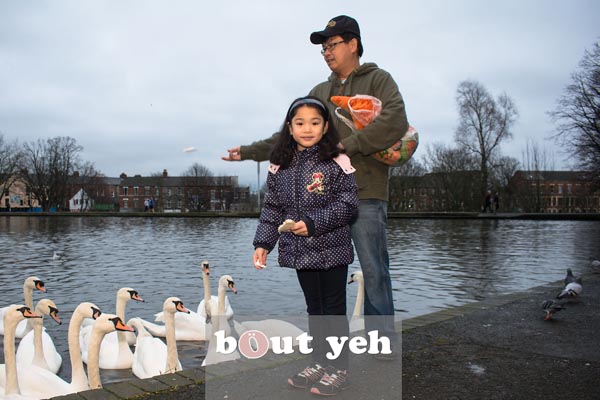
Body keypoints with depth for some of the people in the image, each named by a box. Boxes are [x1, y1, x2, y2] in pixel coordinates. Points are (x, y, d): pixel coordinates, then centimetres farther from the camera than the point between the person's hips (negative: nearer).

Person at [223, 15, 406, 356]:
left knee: (374, 271, -2)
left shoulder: (378, 80, 4)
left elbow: (395, 122, -13)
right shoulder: (320, 92, 20)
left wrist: (346, 146, -15)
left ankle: (385, 344, 10)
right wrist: (249, 152, 13)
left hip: (366, 193, -5)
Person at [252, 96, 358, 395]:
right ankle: (319, 362, 30)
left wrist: (313, 223, -20)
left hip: (332, 249, -4)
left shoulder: (337, 162, -10)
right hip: (300, 250, 4)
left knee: (334, 308, 6)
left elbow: (347, 204, -12)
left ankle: (338, 368, 20)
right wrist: (262, 243, 0)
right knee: (314, 308, 16)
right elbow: (272, 208, 7)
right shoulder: (280, 166, 3)